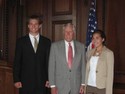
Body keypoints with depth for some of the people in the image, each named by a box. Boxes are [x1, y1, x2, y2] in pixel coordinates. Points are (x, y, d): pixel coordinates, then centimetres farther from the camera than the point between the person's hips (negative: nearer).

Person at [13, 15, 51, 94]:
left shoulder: (46, 42, 6)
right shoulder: (21, 41, 3)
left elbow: (49, 61, 6)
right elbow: (17, 62, 2)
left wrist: (49, 79, 1)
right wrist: (16, 80, -4)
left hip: (41, 81, 1)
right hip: (25, 81, -1)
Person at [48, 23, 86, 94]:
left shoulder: (81, 46, 5)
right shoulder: (55, 46, -1)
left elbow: (83, 66, 7)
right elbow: (51, 67, -2)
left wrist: (83, 84, 2)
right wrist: (52, 85, -6)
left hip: (76, 87, 2)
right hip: (60, 86, -1)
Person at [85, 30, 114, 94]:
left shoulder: (108, 53, -7)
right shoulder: (89, 53, 8)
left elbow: (110, 74, -8)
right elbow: (87, 70, 11)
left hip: (101, 88, -4)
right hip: (89, 86, 5)